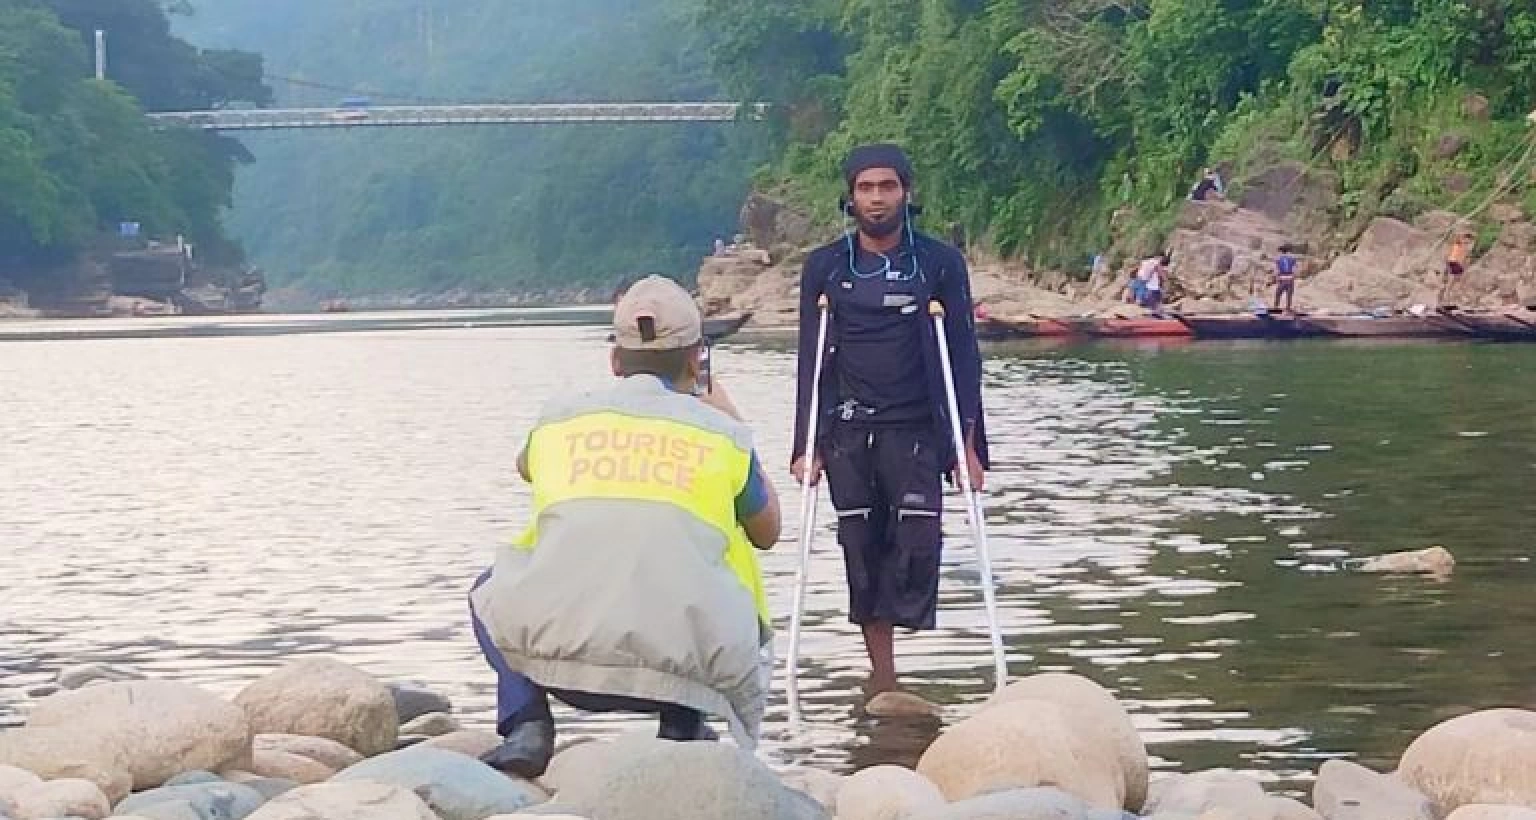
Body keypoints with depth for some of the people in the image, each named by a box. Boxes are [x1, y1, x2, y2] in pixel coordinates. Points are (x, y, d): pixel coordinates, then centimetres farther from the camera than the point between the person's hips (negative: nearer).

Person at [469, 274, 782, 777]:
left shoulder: (561, 417, 15)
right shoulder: (722, 432, 12)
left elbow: (526, 465, 42)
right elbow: (767, 532, 32)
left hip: (555, 656, 0)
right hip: (681, 667, 0)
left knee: (491, 591, 33)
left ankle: (525, 726, 11)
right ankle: (682, 729, 13)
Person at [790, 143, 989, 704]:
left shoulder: (940, 263, 2)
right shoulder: (824, 268, 6)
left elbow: (962, 356, 1)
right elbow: (812, 360, 6)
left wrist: (968, 442, -6)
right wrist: (806, 445, -1)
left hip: (914, 430, -1)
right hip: (846, 431, 1)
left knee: (917, 541, -17)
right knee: (861, 549, 1)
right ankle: (881, 675, 7)